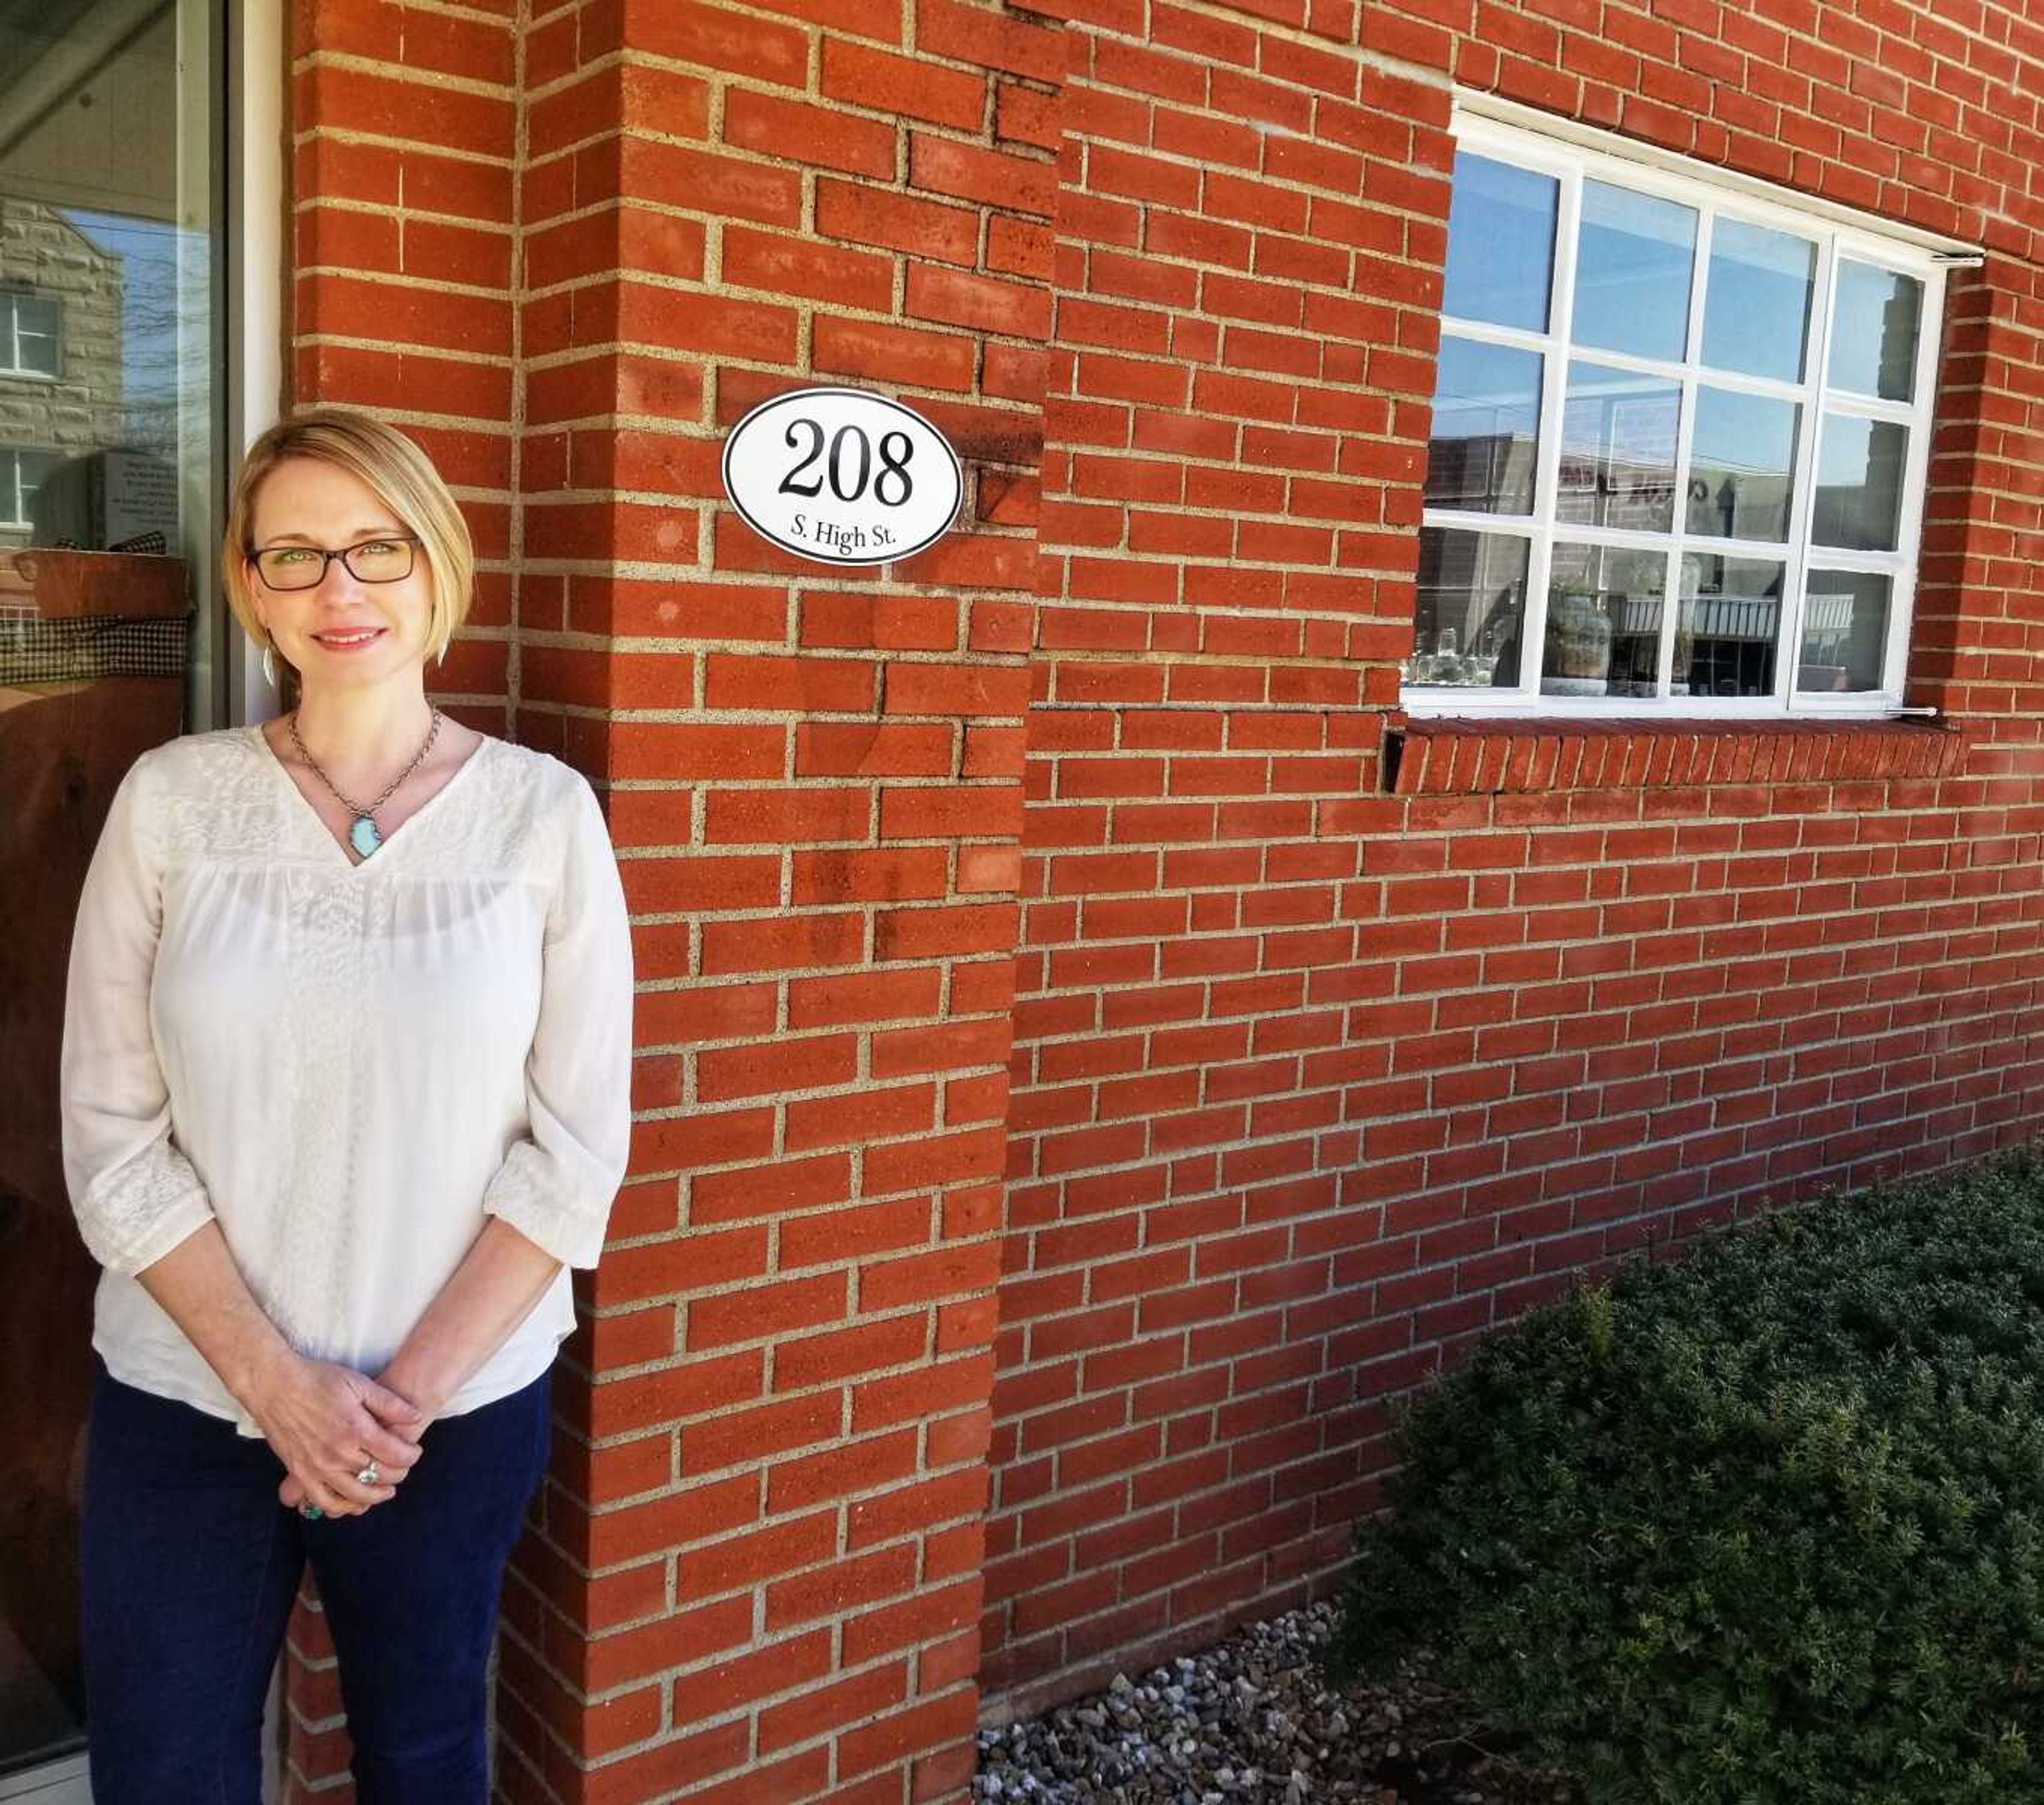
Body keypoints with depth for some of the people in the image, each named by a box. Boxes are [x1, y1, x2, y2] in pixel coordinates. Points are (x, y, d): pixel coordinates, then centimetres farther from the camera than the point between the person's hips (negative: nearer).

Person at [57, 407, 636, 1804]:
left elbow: (577, 1149, -7)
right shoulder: (172, 800, -5)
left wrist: (408, 1388, -11)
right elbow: (114, 1137, -4)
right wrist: (277, 1381, -11)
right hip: (183, 1401, 1)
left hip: (461, 1406, 0)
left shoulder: (543, 812, -7)